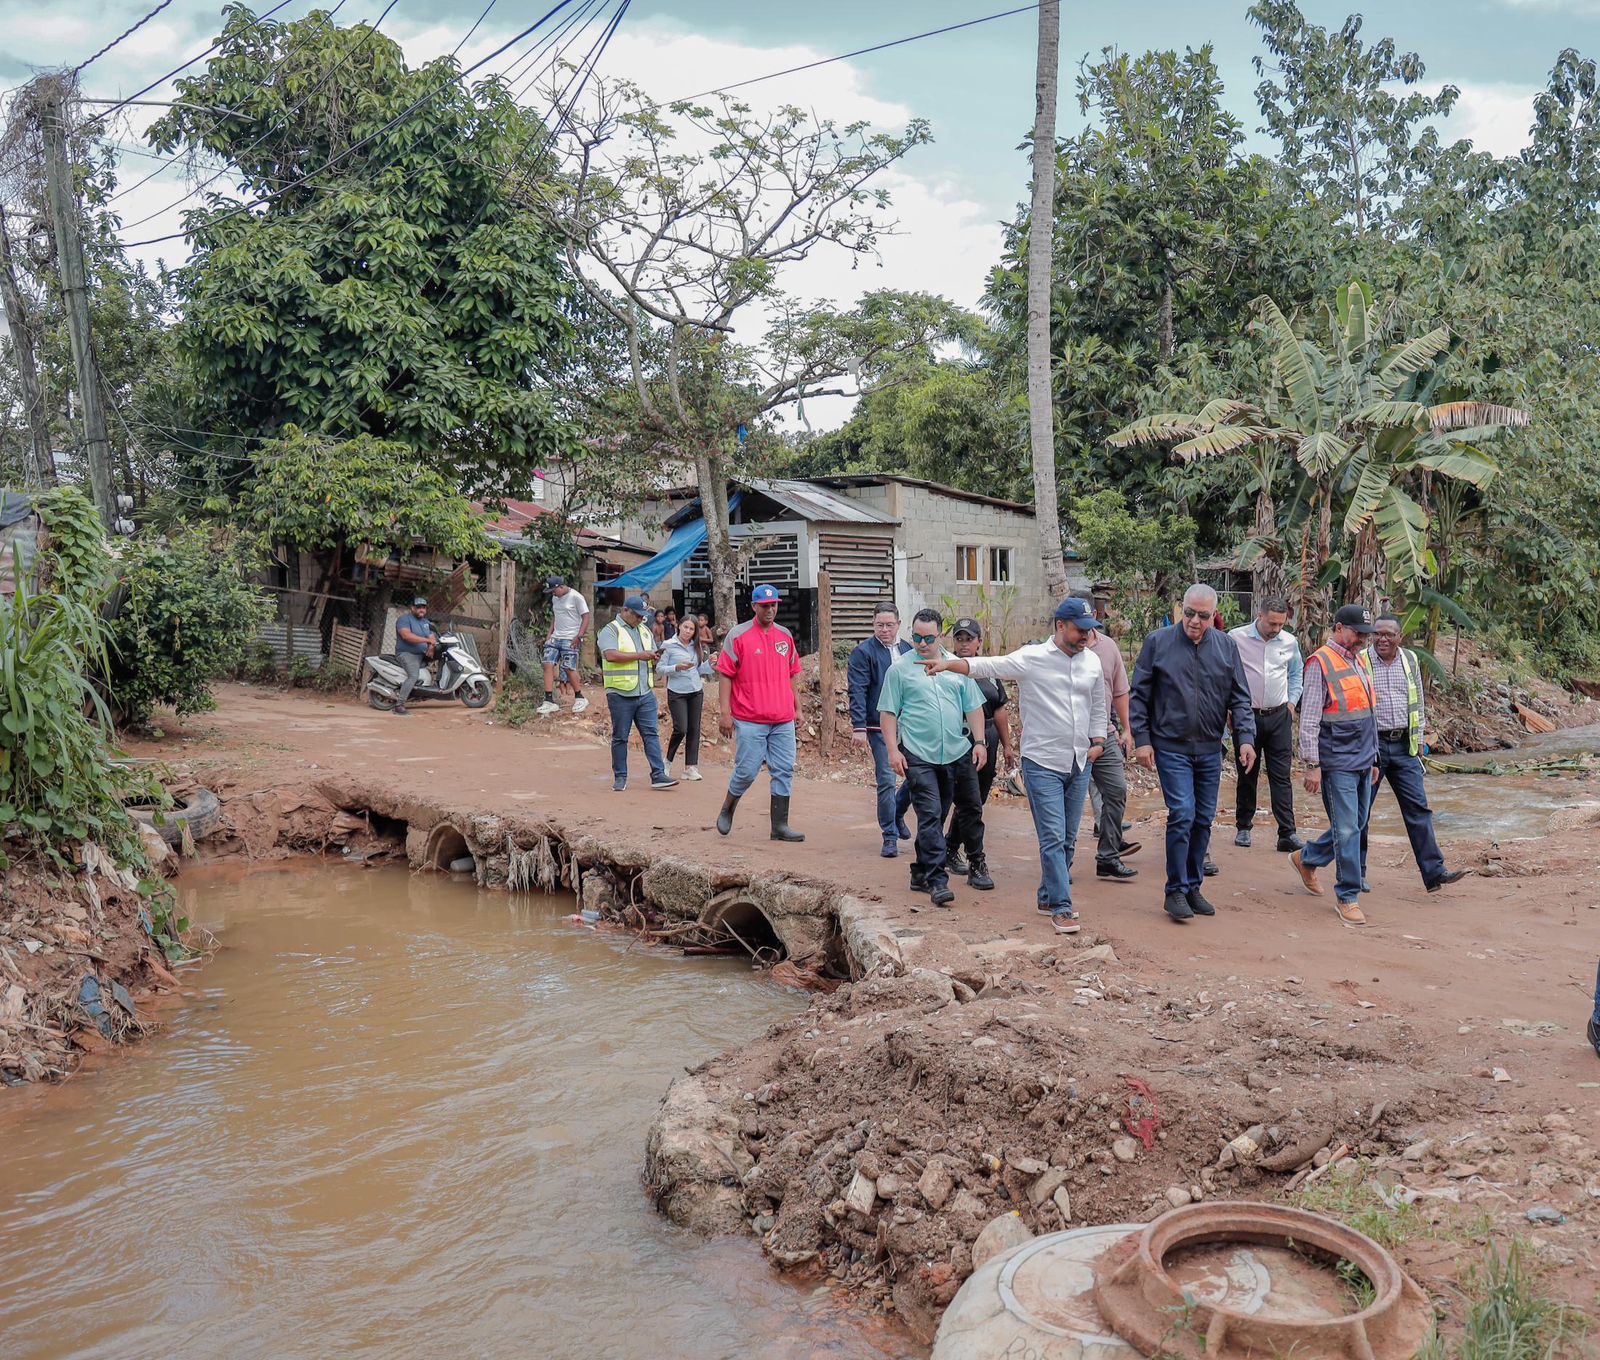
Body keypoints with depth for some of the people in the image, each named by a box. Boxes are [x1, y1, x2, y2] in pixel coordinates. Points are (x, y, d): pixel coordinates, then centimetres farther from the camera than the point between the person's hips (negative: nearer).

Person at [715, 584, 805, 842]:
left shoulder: (785, 635, 12)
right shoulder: (738, 635, -3)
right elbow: (725, 675, -5)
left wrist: (797, 708, 16)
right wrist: (724, 712, -10)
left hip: (783, 719, 5)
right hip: (750, 720, -5)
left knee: (784, 771, 3)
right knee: (747, 770, -1)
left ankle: (780, 826, 9)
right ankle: (727, 809, 24)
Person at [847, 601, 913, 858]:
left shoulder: (908, 651, 12)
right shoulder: (863, 652, -5)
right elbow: (857, 692, -10)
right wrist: (859, 727, -17)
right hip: (880, 728, -5)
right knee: (887, 781, -3)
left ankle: (897, 813, 32)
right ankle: (890, 836, 8)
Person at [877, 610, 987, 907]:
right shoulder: (900, 669, 1)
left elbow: (973, 708, 14)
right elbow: (888, 712, 1)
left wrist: (979, 742, 5)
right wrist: (893, 749, -7)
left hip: (958, 754, 4)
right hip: (919, 756, -4)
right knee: (930, 816, -9)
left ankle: (922, 872, 22)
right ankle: (936, 880, -7)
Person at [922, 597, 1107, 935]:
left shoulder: (1092, 662, 8)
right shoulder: (1032, 658, -9)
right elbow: (986, 666, -15)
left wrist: (1098, 742, 11)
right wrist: (948, 663, -29)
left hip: (1080, 765, 6)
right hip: (1042, 764, -6)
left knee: (1068, 839, 12)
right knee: (1052, 838, -7)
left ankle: (1049, 897, 28)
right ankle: (1061, 907, 0)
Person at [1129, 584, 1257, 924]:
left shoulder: (1226, 647, 5)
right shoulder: (1158, 642, -4)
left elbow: (1240, 698, 7)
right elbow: (1138, 695, -1)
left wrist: (1246, 737, -6)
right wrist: (1141, 739, -6)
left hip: (1210, 751, 4)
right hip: (1171, 748, -4)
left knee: (1204, 819, 10)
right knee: (1182, 815, -12)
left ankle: (1192, 886, 23)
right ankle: (1175, 892, -2)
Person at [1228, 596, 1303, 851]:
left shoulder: (1290, 642, 4)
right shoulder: (1236, 639, -8)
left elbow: (1297, 673, 22)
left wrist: (1291, 702, 13)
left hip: (1279, 716, 2)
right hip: (1246, 715, -2)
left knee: (1282, 777, -1)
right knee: (1247, 776, 7)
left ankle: (1287, 833, -1)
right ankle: (1243, 828, 20)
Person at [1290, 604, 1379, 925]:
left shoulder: (1360, 662, 14)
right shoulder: (1321, 663, -11)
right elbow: (1309, 719, -14)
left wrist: (1373, 759, 22)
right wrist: (1313, 765, -16)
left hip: (1362, 763, 8)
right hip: (1337, 763, -8)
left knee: (1355, 826, 15)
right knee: (1347, 830, -4)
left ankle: (1307, 859, 34)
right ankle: (1347, 897, 6)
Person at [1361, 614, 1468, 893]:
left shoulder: (1410, 660, 8)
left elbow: (1417, 701, 16)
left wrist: (1418, 737, 11)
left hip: (1403, 745, 4)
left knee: (1418, 807, 1)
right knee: (1360, 811, 2)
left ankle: (1434, 872, 3)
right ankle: (1355, 873, 14)